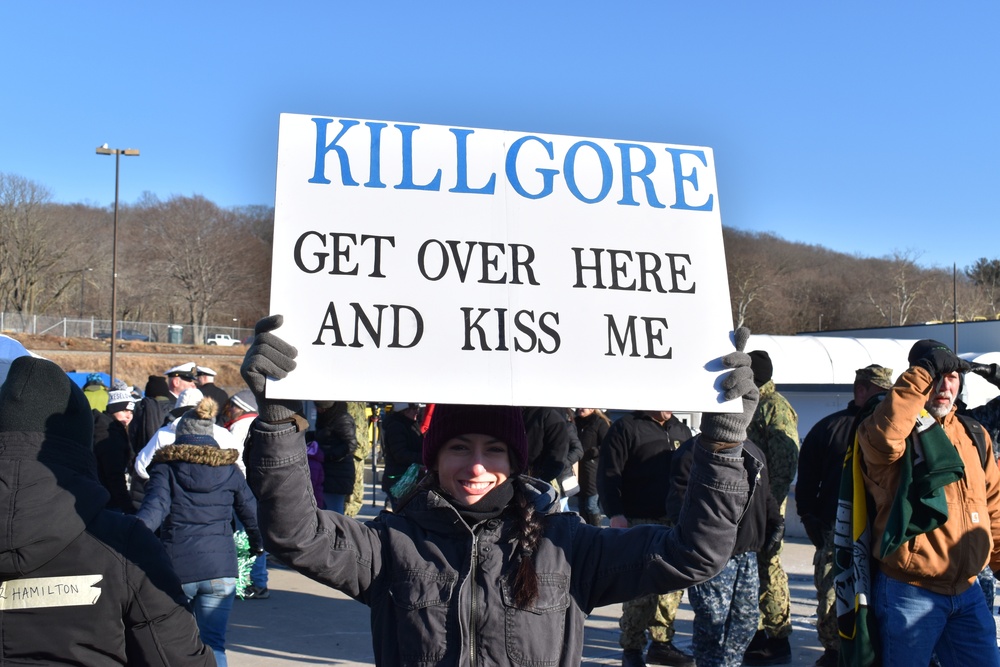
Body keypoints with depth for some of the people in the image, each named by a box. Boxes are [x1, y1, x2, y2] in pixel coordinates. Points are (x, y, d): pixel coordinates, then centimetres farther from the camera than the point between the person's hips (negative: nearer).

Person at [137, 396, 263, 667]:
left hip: (175, 566, -1)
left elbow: (155, 507, -15)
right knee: (213, 644, 7)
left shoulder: (166, 466, 2)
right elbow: (251, 513, 15)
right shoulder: (229, 469, 8)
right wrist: (257, 546, 32)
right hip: (220, 568, 1)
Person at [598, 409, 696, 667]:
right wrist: (615, 515, -19)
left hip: (677, 523, 6)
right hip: (640, 523, -6)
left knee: (673, 587, 10)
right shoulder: (625, 428, -5)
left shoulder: (681, 430, 16)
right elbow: (608, 475, -11)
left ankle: (662, 643, 24)